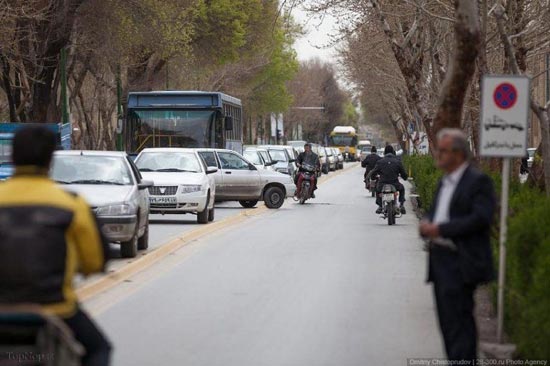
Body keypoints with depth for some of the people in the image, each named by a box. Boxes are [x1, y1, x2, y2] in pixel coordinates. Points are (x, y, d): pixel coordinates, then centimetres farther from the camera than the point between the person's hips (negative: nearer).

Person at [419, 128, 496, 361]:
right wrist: (427, 225, -1)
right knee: (447, 319, 11)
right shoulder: (445, 182, 19)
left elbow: (481, 218, -18)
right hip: (440, 260, 9)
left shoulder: (478, 181, -8)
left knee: (459, 320, -11)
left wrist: (440, 229, -19)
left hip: (460, 263, -9)